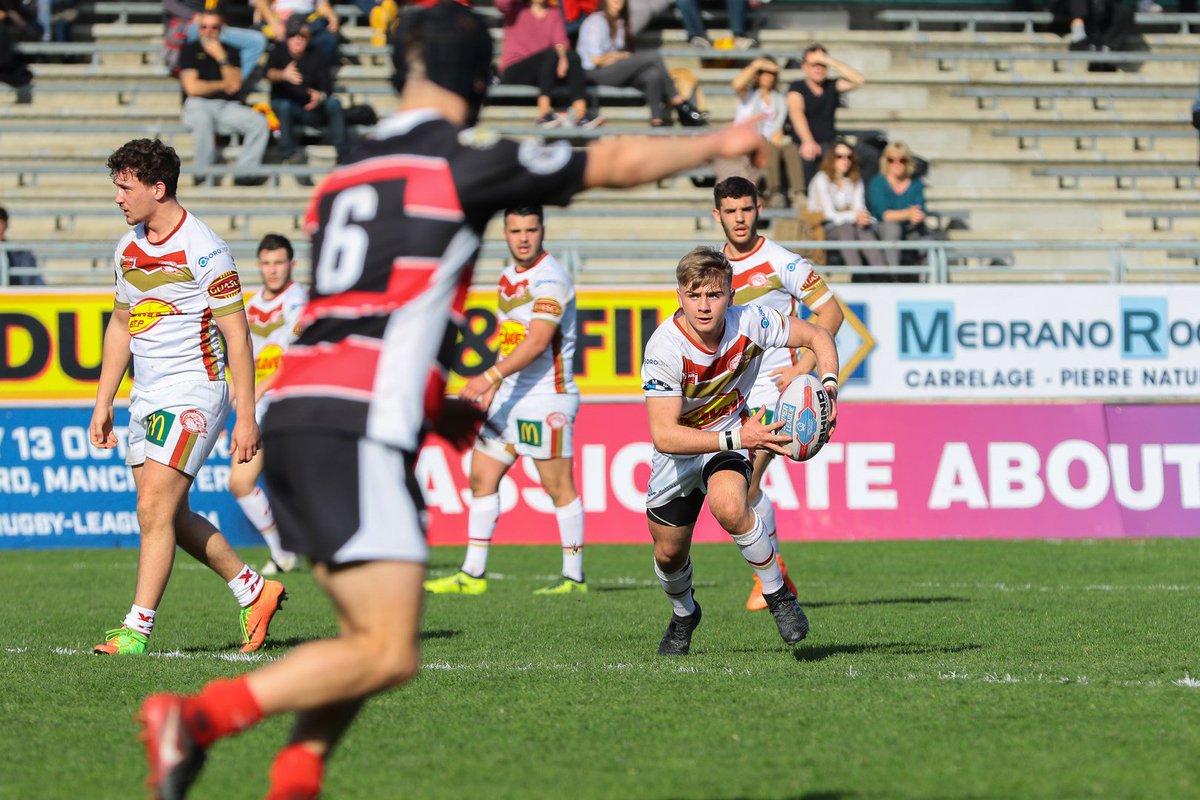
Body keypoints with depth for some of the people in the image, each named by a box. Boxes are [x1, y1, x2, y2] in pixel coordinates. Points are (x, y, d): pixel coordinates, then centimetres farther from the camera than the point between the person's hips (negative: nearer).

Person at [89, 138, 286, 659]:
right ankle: (253, 591, 27)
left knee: (154, 509, -13)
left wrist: (246, 417, -16)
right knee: (170, 516, 11)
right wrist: (103, 402, 17)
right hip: (146, 396, 8)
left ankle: (137, 629, -10)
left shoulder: (203, 250, -15)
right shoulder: (128, 248, 9)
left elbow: (236, 334, -13)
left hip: (193, 392, -8)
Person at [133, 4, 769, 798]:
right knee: (389, 656, -9)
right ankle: (198, 716, -19)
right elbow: (617, 163, 8)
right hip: (357, 434, -8)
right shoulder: (464, 164, -1)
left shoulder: (346, 174, 20)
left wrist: (435, 407, 32)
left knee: (372, 636, 15)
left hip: (291, 416, 8)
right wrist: (718, 143, 24)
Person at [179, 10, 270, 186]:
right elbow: (192, 88, -5)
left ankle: (245, 172, -24)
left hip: (227, 106, 4)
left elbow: (234, 86, 1)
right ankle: (203, 173, -31)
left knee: (259, 122, -21)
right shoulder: (190, 50, 6)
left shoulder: (230, 52, 15)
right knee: (203, 120, -40)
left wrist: (221, 58, -7)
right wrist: (222, 85, 2)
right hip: (198, 105, -4)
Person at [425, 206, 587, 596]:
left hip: (546, 400, -9)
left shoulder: (550, 281, -16)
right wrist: (494, 387, 18)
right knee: (481, 476, 7)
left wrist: (490, 377, -32)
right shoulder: (508, 276, 13)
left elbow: (536, 342, -26)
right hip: (508, 398, 9)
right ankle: (472, 575, 11)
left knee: (559, 488, -3)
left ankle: (574, 577, 5)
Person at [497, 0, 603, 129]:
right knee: (552, 54, -30)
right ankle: (544, 113, -40)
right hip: (513, 72, -3)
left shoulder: (554, 13, 15)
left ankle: (580, 114, -37)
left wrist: (562, 56, -24)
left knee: (572, 56, -25)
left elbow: (560, 41, -2)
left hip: (543, 73, 3)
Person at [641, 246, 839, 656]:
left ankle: (779, 595, -13)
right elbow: (664, 435, -35)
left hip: (731, 436, 0)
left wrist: (828, 388, -25)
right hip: (679, 448, 0)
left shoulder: (750, 322, -23)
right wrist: (738, 439, -44)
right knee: (669, 554, 11)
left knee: (729, 506, -33)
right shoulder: (664, 349, -31)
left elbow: (817, 336, -6)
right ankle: (683, 614, 46)